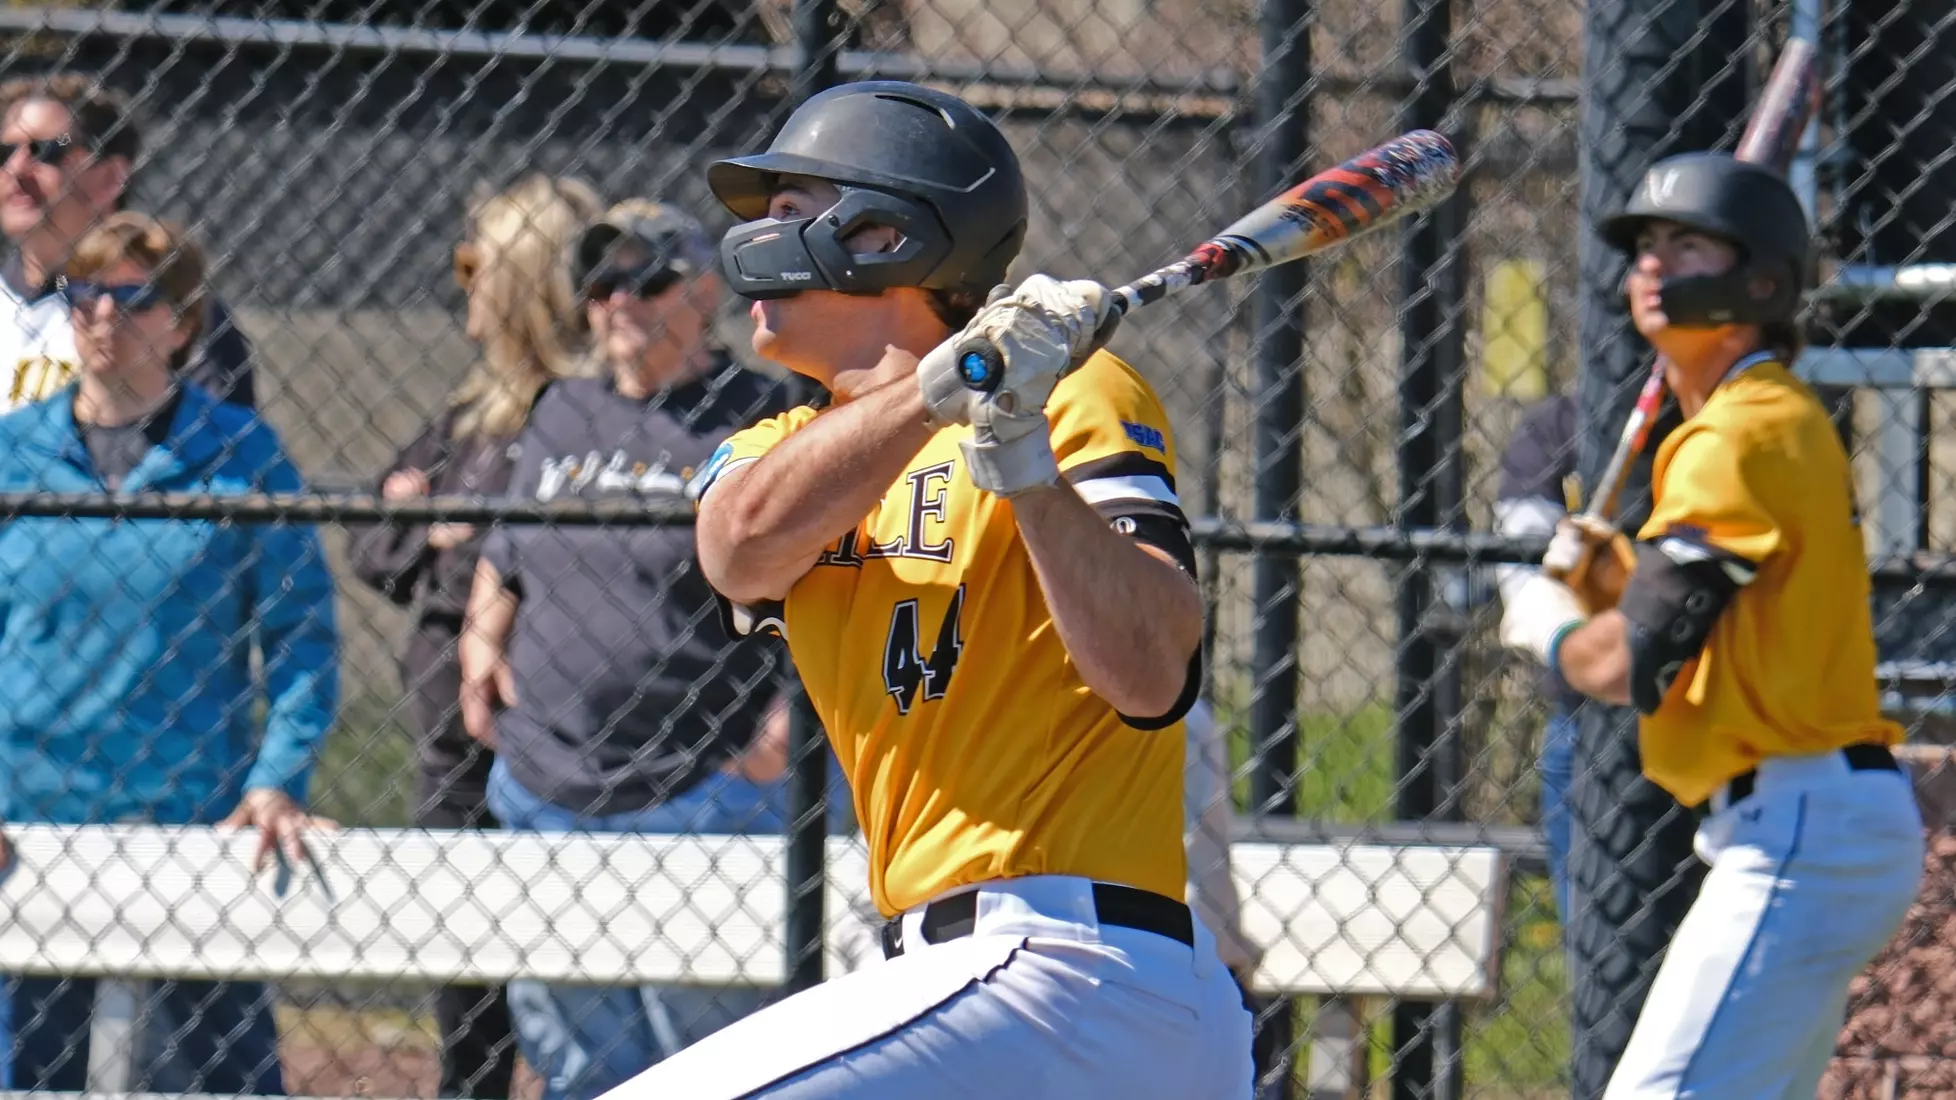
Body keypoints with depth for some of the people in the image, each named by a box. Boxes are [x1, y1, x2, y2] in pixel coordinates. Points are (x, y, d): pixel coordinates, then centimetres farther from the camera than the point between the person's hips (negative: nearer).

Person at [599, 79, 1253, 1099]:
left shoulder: (1080, 396, -2)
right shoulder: (772, 449, 18)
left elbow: (1151, 677, -16)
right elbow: (745, 544, -8)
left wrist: (1026, 458, -27)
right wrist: (939, 385, -23)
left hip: (1063, 971, -8)